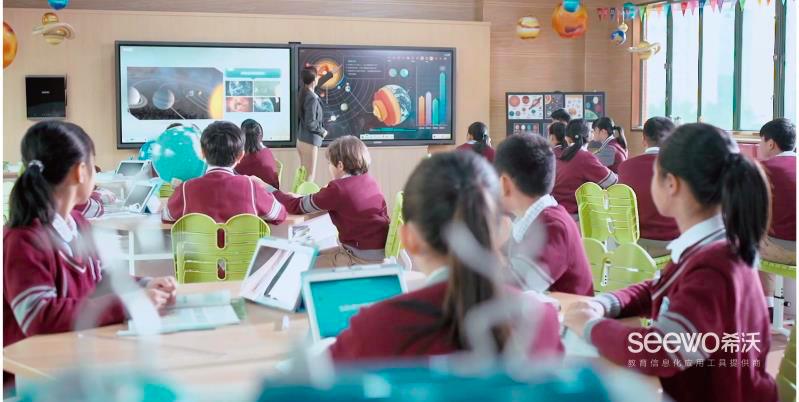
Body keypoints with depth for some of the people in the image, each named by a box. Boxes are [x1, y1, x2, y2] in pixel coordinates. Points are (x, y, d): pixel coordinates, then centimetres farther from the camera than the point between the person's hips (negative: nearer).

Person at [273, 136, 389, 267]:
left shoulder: (338, 188, -17)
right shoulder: (370, 181, 4)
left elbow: (297, 207, -8)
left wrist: (275, 193, 10)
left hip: (364, 259, -8)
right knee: (317, 255, 19)